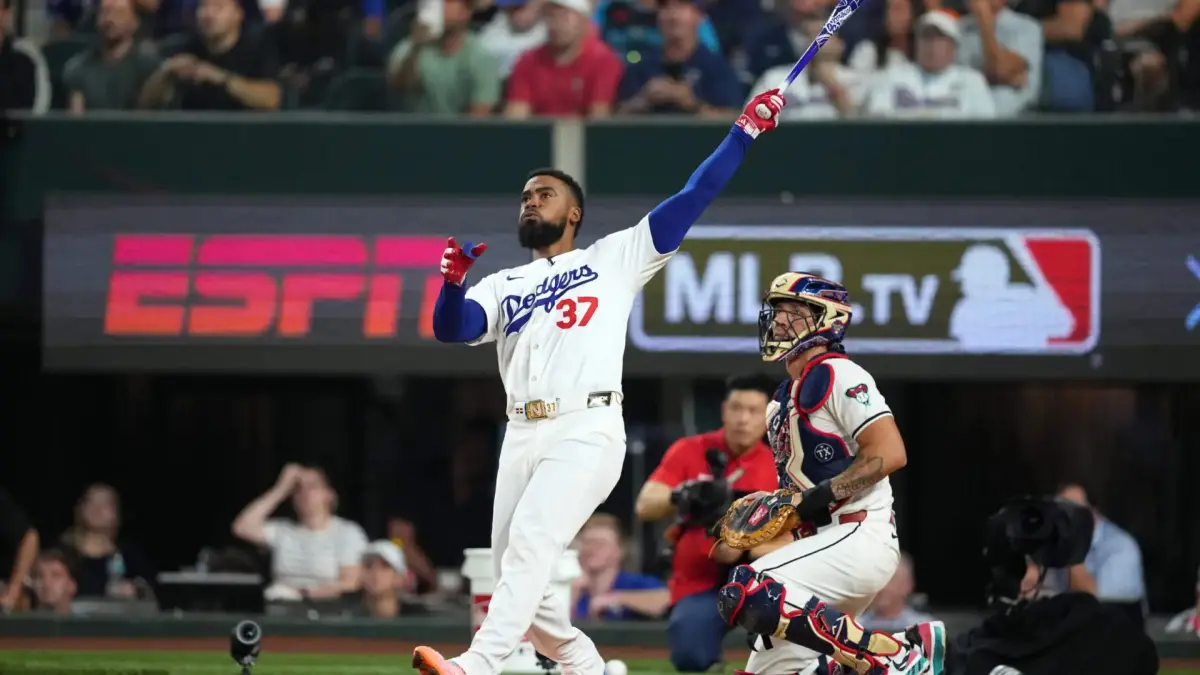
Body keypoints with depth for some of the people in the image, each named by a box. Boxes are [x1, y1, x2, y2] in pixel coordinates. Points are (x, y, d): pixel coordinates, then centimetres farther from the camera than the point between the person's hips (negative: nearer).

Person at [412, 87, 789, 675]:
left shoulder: (615, 258, 14)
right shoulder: (502, 287, 23)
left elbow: (691, 200, 9)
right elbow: (449, 329, 7)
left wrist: (743, 133, 2)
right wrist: (453, 282, -14)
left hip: (587, 433, -6)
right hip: (522, 437, 6)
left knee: (530, 543, -24)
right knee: (516, 582, 2)